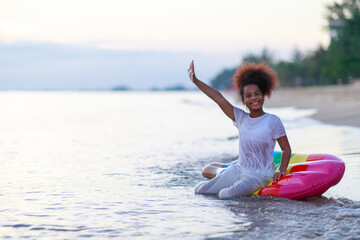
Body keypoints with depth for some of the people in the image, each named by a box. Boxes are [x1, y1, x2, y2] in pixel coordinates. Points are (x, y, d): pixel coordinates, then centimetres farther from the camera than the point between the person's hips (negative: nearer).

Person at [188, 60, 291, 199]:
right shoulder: (241, 118, 7)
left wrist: (281, 171, -17)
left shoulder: (273, 121, -4)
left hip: (260, 174, -6)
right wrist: (195, 81, -1)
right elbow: (219, 98, 2)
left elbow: (286, 149, -2)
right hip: (238, 169, 6)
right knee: (200, 190, 4)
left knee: (225, 195, -28)